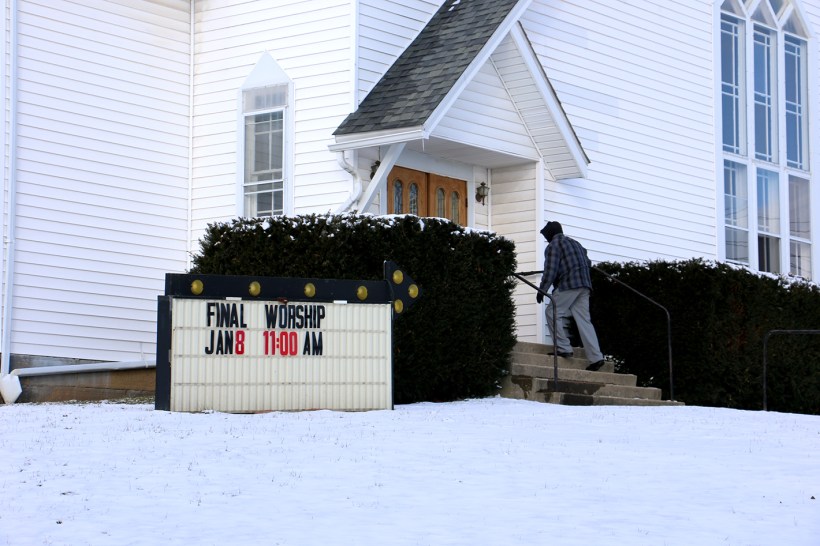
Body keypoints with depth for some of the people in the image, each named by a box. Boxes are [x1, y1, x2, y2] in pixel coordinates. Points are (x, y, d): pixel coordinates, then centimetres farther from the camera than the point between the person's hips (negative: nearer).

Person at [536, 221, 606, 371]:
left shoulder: (553, 246, 0)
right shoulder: (574, 243, 25)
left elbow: (550, 270, -7)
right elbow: (587, 262, 27)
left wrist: (542, 290, -3)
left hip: (568, 285, -8)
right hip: (584, 286, 8)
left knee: (552, 312, 3)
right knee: (583, 320, 3)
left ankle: (563, 348, -6)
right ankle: (595, 357, -8)